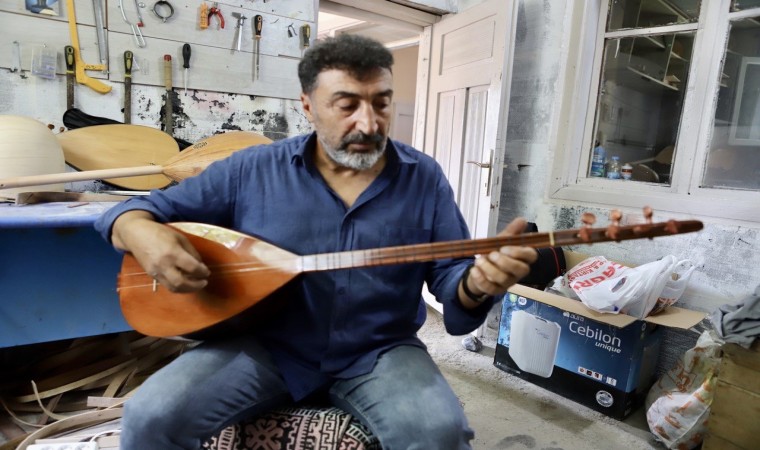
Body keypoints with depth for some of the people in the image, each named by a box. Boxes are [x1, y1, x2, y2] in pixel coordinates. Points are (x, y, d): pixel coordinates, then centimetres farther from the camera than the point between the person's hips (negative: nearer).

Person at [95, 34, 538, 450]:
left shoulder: (425, 178, -2)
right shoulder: (252, 170, -3)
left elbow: (451, 282, -2)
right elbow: (143, 210, 4)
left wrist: (477, 283, -27)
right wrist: (141, 232, -21)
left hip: (379, 352, 0)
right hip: (268, 345, 1)